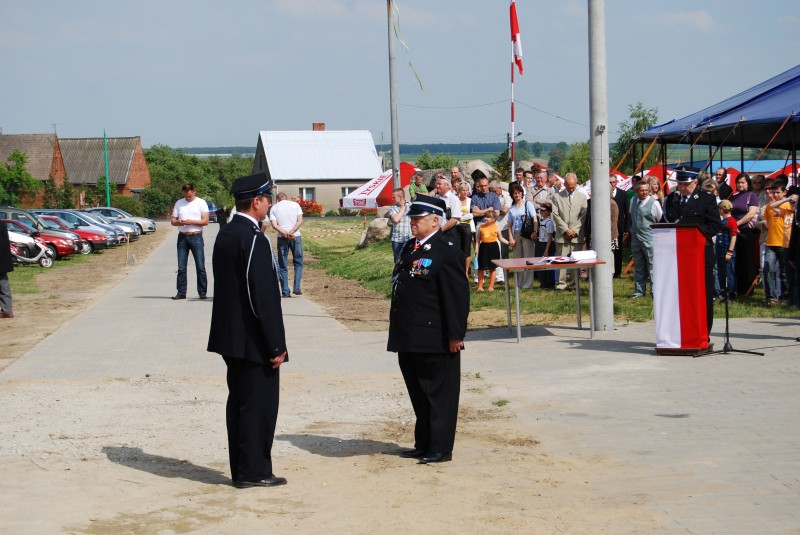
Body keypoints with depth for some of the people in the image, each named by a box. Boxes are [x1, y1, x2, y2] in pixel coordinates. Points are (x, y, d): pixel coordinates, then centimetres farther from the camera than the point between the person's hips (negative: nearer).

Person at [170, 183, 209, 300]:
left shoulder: (201, 203, 2)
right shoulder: (179, 203, 13)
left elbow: (205, 221, -4)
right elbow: (172, 220, 12)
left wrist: (191, 222, -16)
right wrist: (178, 222, -11)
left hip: (196, 237, -3)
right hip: (182, 237, 3)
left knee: (200, 267, -3)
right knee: (181, 267, 3)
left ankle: (202, 292, 2)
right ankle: (181, 292, 7)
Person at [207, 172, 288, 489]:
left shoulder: (225, 234, 10)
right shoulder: (254, 240, -19)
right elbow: (263, 297, -21)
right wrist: (277, 345, -17)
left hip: (230, 337, 9)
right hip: (254, 340, -9)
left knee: (239, 402, 14)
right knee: (259, 405, -1)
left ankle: (242, 469, 21)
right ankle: (253, 472, 5)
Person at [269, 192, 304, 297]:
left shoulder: (274, 208, 6)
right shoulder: (295, 204, 7)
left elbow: (274, 225, -7)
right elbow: (300, 221, -4)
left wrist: (285, 233, -15)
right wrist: (291, 232, -12)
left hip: (282, 238, 0)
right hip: (296, 237, 0)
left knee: (282, 265, 7)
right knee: (298, 263, 11)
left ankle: (285, 291, 4)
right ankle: (296, 288, -2)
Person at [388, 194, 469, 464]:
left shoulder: (447, 252, -12)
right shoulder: (410, 248, 14)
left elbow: (458, 297, -15)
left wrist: (455, 335, -17)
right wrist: (397, 330, 19)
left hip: (435, 340, -9)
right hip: (409, 338, 9)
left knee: (438, 394, 1)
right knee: (418, 394, 16)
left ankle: (440, 449, 8)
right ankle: (423, 445, 26)